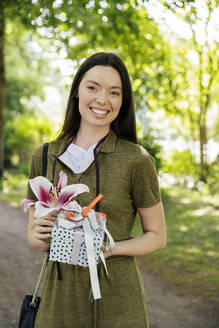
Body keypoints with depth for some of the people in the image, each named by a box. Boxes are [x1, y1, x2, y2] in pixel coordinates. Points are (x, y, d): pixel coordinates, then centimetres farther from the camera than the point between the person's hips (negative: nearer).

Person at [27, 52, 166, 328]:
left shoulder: (136, 160, -8)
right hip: (59, 302, 3)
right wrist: (40, 238, -12)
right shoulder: (44, 157, 2)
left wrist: (111, 248, -17)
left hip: (117, 304, -3)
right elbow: (33, 233, 10)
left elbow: (157, 236, 0)